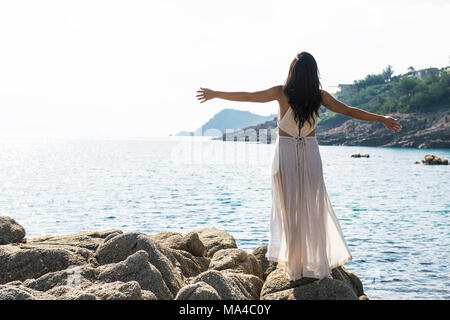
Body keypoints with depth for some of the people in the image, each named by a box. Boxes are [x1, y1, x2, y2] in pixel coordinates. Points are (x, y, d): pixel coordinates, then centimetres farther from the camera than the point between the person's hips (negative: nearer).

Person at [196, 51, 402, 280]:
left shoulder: (282, 92, -8)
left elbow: (248, 97, 0)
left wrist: (214, 94, 12)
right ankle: (316, 264, 12)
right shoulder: (319, 96, -3)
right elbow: (349, 111, 4)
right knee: (313, 208, 8)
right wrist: (382, 119, 16)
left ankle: (294, 267, 12)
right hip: (310, 153, 1)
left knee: (289, 209, 6)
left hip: (285, 153, -1)